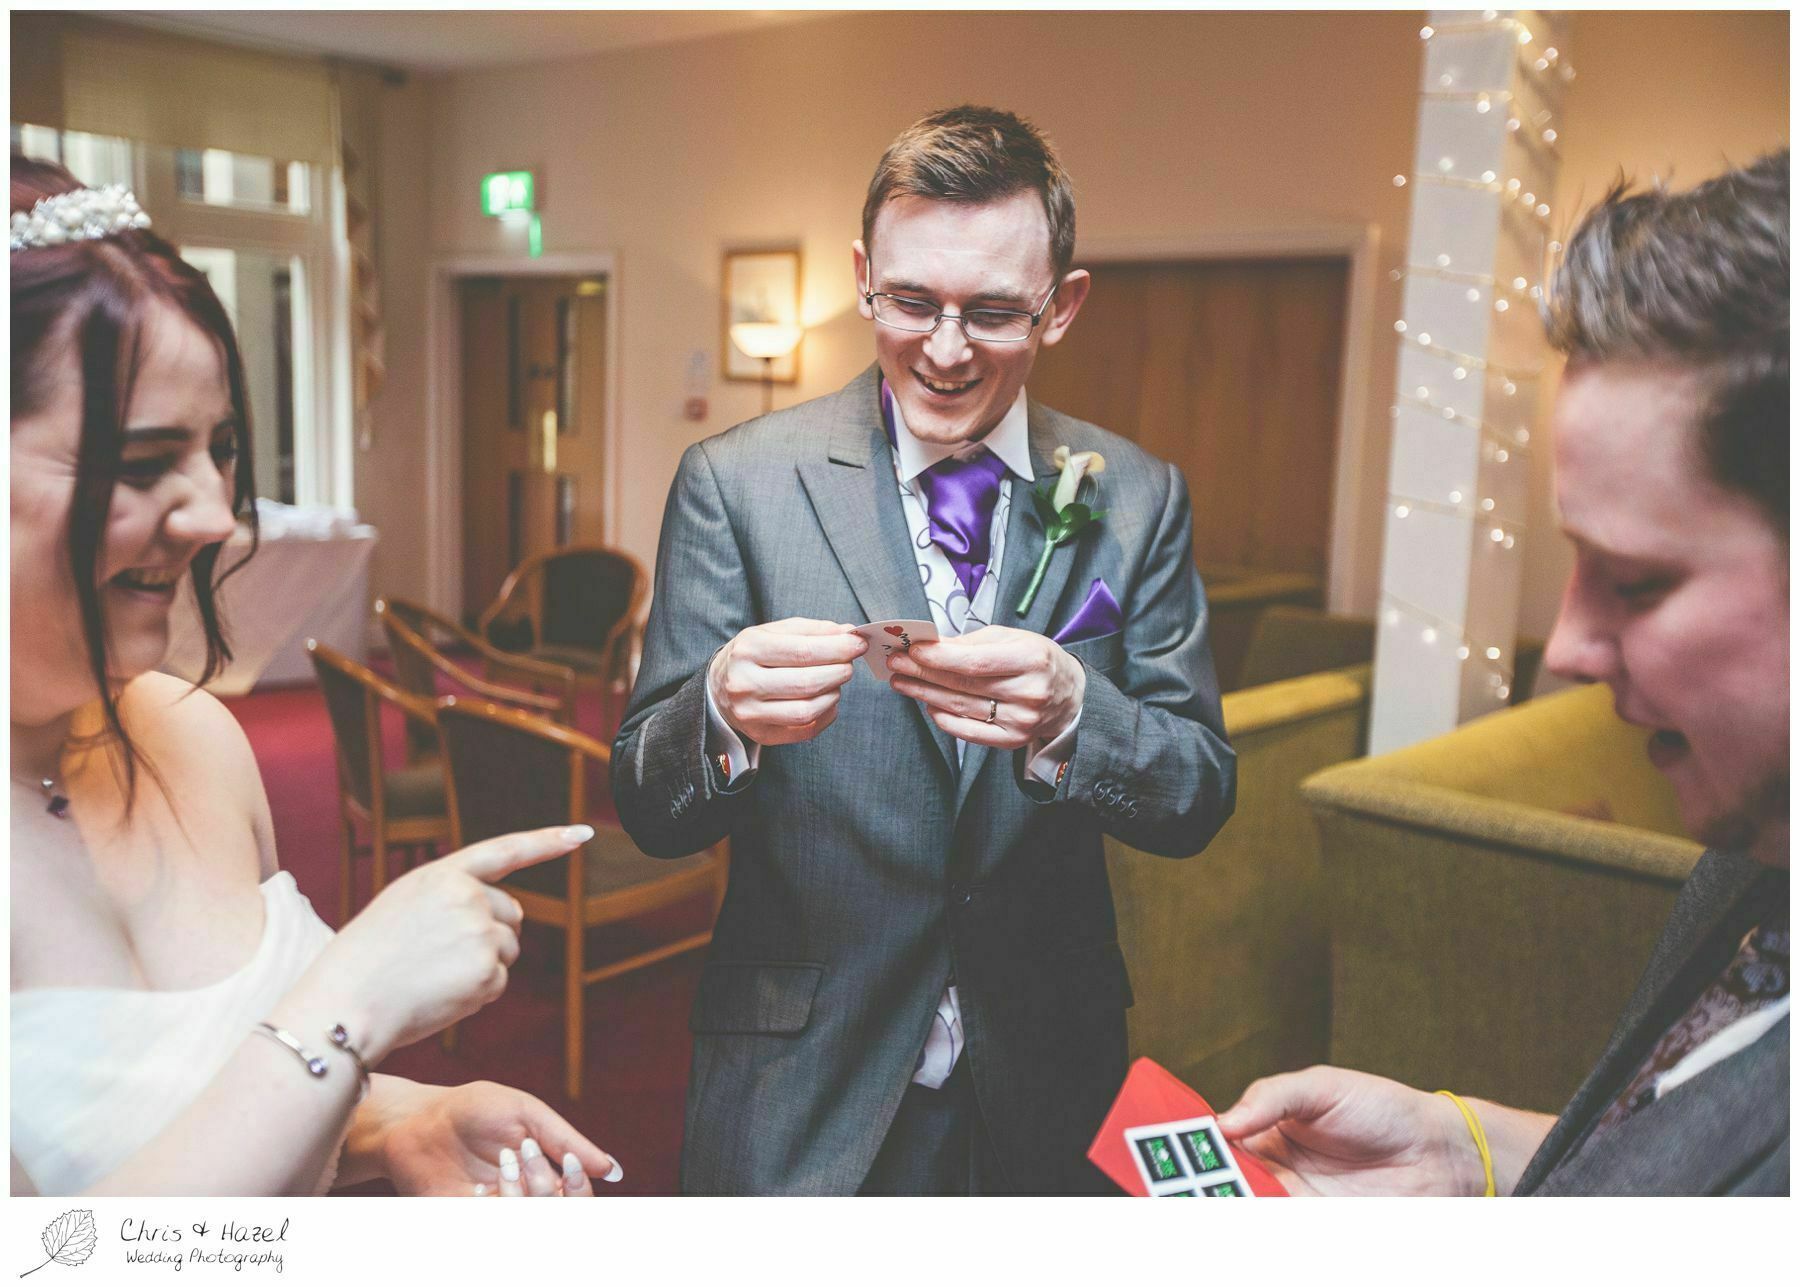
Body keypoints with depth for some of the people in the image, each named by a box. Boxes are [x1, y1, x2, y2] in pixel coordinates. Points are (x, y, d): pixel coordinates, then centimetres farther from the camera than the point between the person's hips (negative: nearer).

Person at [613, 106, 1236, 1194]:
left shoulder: (1139, 500, -3)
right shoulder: (736, 483, -9)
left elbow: (1199, 799, -7)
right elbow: (651, 811, -10)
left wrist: (1069, 713, -28)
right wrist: (722, 709, -33)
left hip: (1046, 1090, 2)